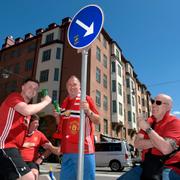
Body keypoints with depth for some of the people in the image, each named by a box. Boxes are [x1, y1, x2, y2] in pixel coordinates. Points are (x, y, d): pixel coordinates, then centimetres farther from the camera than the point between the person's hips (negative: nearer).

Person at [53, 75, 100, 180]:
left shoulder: (86, 99, 0)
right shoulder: (64, 103, 16)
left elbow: (97, 121, -3)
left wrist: (88, 111, -20)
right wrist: (57, 116, 4)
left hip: (83, 148, -5)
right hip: (67, 149, 6)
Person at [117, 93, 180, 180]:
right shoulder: (149, 121, 10)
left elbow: (166, 149, -24)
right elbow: (137, 143, -2)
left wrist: (148, 129, -19)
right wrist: (158, 142, -16)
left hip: (167, 169, -5)